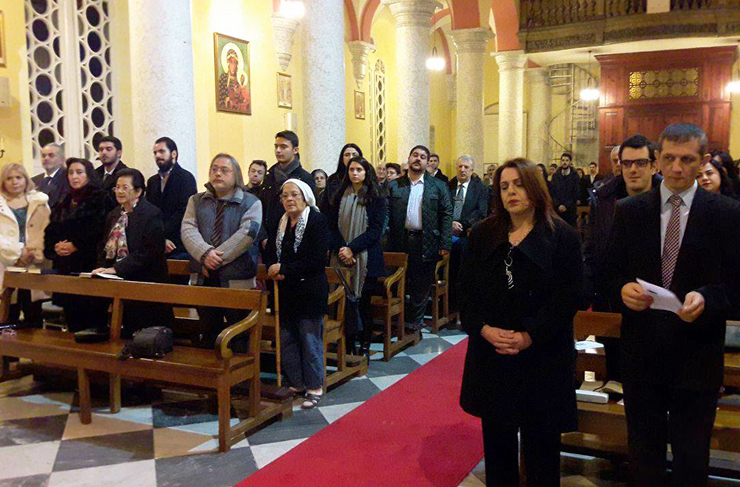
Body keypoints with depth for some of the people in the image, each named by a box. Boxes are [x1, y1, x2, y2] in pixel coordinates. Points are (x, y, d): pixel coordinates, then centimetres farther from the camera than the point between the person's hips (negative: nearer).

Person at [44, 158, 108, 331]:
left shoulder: (101, 200, -1)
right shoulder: (62, 205, 20)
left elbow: (100, 231, -11)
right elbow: (50, 232, 16)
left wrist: (76, 246, -13)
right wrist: (55, 247, -4)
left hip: (90, 264, -6)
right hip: (64, 266, 6)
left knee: (91, 312, -9)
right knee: (71, 312, 7)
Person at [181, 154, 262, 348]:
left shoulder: (251, 202, 2)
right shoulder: (196, 200, 13)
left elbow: (247, 234, -13)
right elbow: (187, 230, -2)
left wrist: (217, 257, -17)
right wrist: (205, 253, -20)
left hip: (237, 281, -3)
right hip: (203, 280, 4)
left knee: (238, 343, 1)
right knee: (206, 337, 15)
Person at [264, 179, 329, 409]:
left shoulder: (317, 220, -9)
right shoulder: (280, 222, 11)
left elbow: (317, 260, -16)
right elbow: (270, 252, 13)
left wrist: (285, 269, -14)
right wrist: (274, 270, -9)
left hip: (310, 292, -6)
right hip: (286, 292, 6)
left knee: (310, 340, 1)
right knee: (287, 339, 11)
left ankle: (314, 387, 14)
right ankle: (296, 383, 25)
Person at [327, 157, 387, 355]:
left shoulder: (377, 199, 2)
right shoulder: (339, 197, 10)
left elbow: (375, 230, -5)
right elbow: (332, 225, 5)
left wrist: (352, 248, -14)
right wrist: (341, 249, -11)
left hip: (366, 257, -2)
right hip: (341, 257, 2)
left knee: (363, 300, 2)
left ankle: (365, 344, 12)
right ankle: (347, 343, 8)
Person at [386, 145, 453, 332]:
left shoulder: (438, 186, 5)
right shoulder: (394, 186, 8)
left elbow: (446, 215, 2)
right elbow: (386, 212, 4)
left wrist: (445, 244, -5)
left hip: (426, 243, -1)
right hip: (399, 241, 1)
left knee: (421, 285, 5)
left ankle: (414, 321, 17)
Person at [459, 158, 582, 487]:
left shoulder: (563, 237, -3)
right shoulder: (482, 235, 6)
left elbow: (567, 298, -8)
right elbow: (466, 291, 3)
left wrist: (529, 336, -18)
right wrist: (484, 329, -13)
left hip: (543, 358, -2)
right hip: (491, 355, 3)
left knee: (540, 441, 9)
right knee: (496, 437, 12)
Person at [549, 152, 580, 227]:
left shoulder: (574, 175, 0)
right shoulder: (555, 175, 6)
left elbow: (576, 193, -2)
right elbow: (552, 192, 4)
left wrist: (566, 206, -9)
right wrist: (558, 205, -8)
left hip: (570, 209, -1)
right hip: (557, 209, 1)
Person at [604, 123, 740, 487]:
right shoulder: (629, 211, 2)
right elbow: (612, 272, 5)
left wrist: (706, 298, -23)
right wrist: (623, 289, -16)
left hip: (697, 357, -1)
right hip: (641, 353, 2)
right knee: (643, 451, 17)